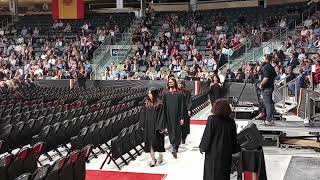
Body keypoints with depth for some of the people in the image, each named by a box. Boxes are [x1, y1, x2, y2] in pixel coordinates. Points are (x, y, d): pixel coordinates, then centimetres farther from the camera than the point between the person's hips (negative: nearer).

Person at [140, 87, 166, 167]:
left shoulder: (159, 104, -10)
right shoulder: (147, 103, 5)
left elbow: (162, 116, -12)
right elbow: (144, 114, 11)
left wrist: (161, 127, -16)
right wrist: (142, 124, 7)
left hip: (156, 126, -5)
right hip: (148, 127, 5)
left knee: (158, 142, 7)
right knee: (150, 143, 6)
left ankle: (160, 157, 27)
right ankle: (153, 159, 16)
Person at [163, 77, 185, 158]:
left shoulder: (179, 94, -2)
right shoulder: (165, 94, 5)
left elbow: (182, 106, -3)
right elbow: (164, 106, 6)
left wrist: (182, 117, -8)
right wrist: (164, 117, 2)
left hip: (177, 117, -3)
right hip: (169, 117, 3)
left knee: (177, 132, -4)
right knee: (171, 132, 8)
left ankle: (174, 149, -5)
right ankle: (175, 147, 21)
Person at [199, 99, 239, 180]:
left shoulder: (212, 119, -17)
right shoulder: (231, 121, -4)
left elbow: (207, 135, -12)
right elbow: (234, 137, 3)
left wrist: (203, 147, 0)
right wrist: (235, 150, 14)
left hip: (213, 151, -4)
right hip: (226, 151, 4)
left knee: (212, 171, 8)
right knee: (224, 171, 14)